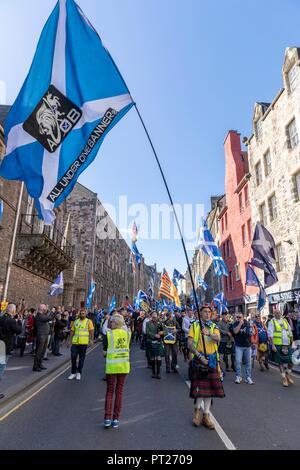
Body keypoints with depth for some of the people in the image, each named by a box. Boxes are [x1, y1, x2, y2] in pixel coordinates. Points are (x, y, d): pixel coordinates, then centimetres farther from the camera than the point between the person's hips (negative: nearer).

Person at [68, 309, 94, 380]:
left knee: (81, 358, 9)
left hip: (84, 343, -3)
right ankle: (73, 372, 20)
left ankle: (79, 373, 23)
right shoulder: (76, 321, 11)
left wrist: (91, 340, -15)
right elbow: (72, 331, 12)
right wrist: (70, 340, 8)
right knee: (73, 357, 2)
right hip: (75, 342, 3)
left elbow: (91, 331, -6)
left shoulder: (88, 321, 0)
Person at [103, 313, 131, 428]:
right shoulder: (127, 332, -3)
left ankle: (107, 418, 6)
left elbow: (105, 352, -6)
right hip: (124, 365, 3)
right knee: (119, 391, 12)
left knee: (110, 391, 11)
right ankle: (116, 419, 17)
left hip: (111, 366, -2)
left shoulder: (108, 334, -10)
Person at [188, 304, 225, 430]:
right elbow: (190, 344, -7)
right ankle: (198, 409, 25)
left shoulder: (214, 327, 9)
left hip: (211, 360, 3)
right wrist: (200, 356, -17)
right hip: (198, 359, -2)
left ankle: (206, 415, 19)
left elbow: (218, 338, -12)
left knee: (209, 387, 6)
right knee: (200, 386, -1)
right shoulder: (195, 325, 1)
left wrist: (209, 334, -32)